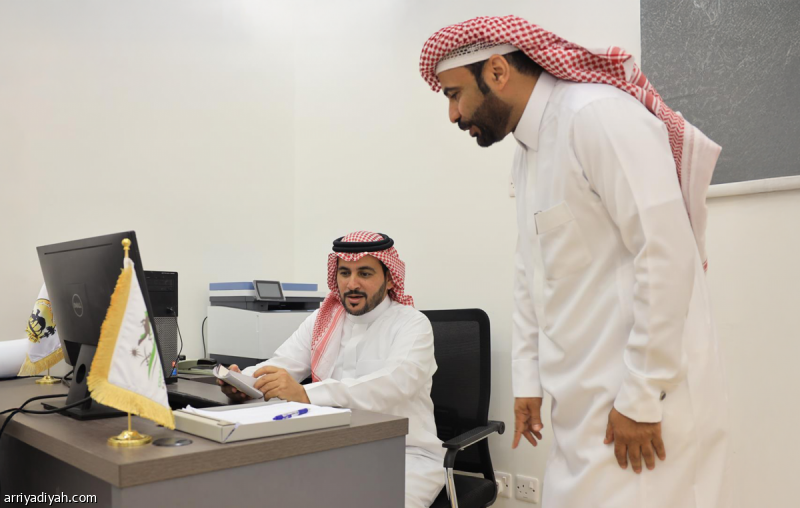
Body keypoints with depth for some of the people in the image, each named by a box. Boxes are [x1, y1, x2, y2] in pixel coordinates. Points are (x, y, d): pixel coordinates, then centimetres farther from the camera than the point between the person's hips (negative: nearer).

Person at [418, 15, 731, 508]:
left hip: (645, 394, -8)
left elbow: (668, 257, -20)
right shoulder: (528, 151, 14)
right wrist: (528, 380, 15)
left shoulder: (599, 116, -14)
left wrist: (642, 398, -18)